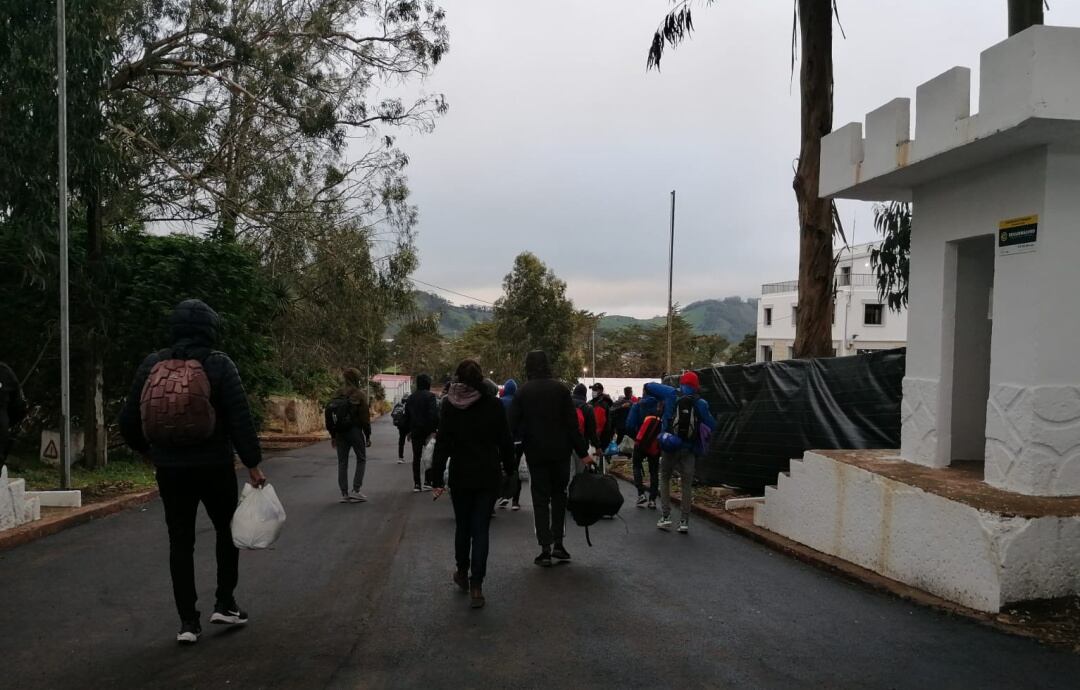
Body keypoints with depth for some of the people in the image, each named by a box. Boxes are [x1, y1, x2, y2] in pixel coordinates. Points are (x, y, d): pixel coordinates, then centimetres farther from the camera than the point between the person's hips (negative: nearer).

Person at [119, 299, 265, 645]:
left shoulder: (151, 364, 1)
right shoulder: (218, 364, -10)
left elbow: (129, 419, 6)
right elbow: (240, 419, -15)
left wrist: (146, 449, 24)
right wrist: (253, 464, -10)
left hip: (170, 469, 3)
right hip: (214, 466, -2)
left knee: (180, 541, 10)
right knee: (227, 530, 18)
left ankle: (188, 621, 11)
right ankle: (224, 604, 18)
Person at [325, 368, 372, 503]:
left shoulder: (337, 394, 8)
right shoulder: (359, 395, -9)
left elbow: (330, 414, 11)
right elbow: (365, 417, -10)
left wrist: (333, 436, 17)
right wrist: (368, 436, -3)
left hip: (340, 432, 5)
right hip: (355, 431, -5)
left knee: (342, 462, 9)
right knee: (361, 459, 9)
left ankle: (344, 494, 9)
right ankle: (356, 490, 0)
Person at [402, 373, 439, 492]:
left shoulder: (411, 397, 9)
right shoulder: (430, 396, -11)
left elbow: (407, 415, 13)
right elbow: (434, 414, -18)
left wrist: (408, 430, 20)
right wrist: (435, 428, -13)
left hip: (415, 431, 5)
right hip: (427, 430, -5)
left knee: (416, 457, 9)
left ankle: (416, 484, 8)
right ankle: (427, 482, 1)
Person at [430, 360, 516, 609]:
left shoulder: (449, 405, -6)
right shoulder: (493, 403, -6)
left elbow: (442, 443, -8)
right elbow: (505, 440, -2)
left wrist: (437, 479, -6)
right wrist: (509, 469, 11)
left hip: (460, 476, 1)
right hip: (489, 476, 0)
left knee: (462, 525, 18)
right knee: (481, 528, 2)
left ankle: (462, 573, 34)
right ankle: (476, 586, -1)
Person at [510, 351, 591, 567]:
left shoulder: (522, 392, -3)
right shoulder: (560, 388, -3)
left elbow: (513, 425, -4)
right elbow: (572, 423, -6)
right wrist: (582, 452, -3)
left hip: (535, 453, 0)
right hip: (560, 451, 1)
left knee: (540, 499, 5)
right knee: (559, 495, 15)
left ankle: (545, 549, 1)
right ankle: (558, 544, 10)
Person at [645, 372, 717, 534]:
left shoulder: (671, 394, -2)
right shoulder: (700, 402, -3)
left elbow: (648, 386, 3)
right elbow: (712, 426, 1)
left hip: (670, 446, 0)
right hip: (689, 449, 0)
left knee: (665, 479, 15)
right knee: (687, 484, 8)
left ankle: (665, 517, 7)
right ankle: (684, 522, 6)